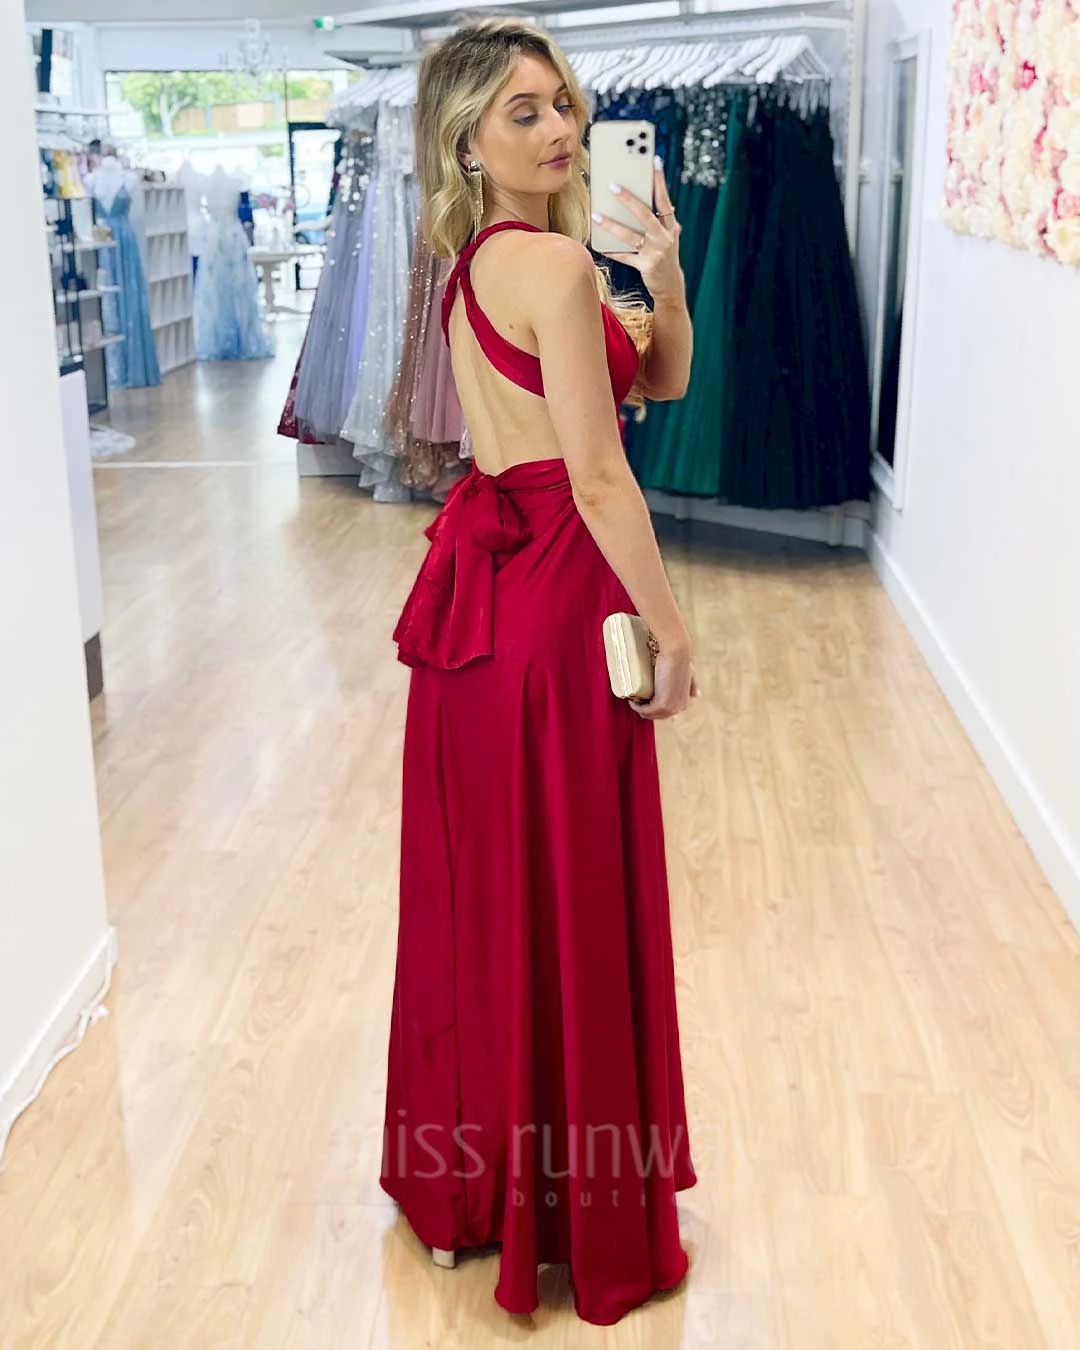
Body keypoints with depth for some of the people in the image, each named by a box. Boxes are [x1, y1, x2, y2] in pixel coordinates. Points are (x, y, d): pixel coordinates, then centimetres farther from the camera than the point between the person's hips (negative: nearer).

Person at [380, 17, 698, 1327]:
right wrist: (671, 633, -11)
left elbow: (662, 377, 13)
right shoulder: (553, 261, -16)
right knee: (571, 907, 4)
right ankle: (583, 1215, 22)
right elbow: (599, 480, -19)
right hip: (553, 594, -9)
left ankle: (468, 1170, 37)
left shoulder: (481, 256, 12)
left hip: (480, 582, 9)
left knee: (484, 893, 19)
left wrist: (660, 274, -4)